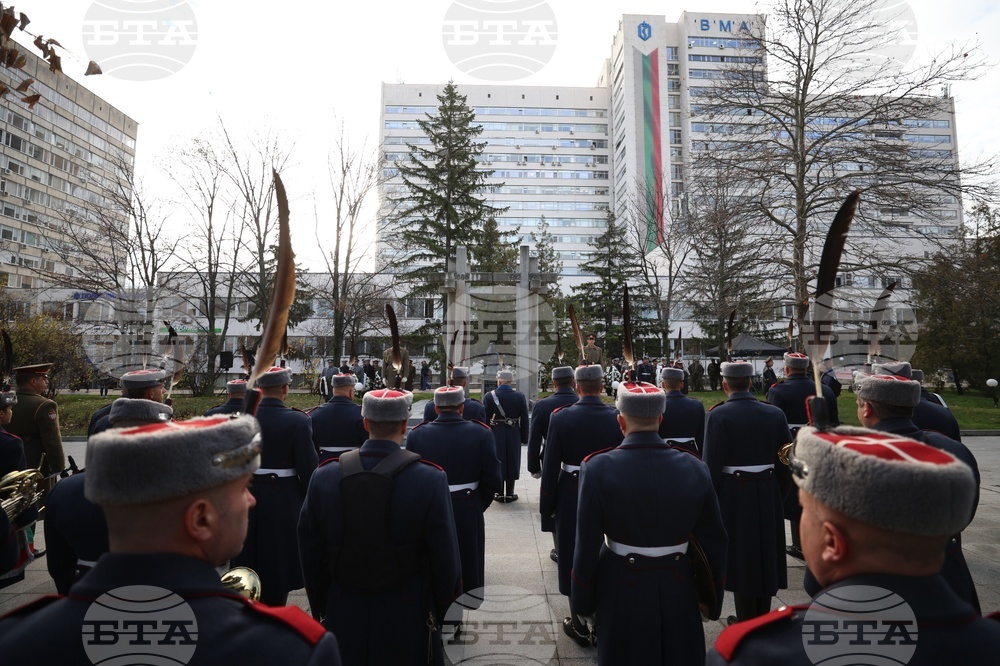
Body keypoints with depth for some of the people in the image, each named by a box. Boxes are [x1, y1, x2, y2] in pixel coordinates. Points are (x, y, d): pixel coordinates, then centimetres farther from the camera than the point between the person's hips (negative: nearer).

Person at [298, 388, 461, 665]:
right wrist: (438, 614, 5)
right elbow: (446, 559, -13)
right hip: (408, 623, -2)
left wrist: (322, 612, 14)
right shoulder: (430, 479, -19)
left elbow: (311, 556, 0)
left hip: (343, 621, 2)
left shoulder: (324, 477, -9)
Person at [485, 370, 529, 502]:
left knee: (497, 463, 10)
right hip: (514, 435, 1)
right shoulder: (520, 396, -4)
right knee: (512, 462, 11)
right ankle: (509, 494, 17)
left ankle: (499, 493, 17)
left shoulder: (489, 397, -7)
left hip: (495, 434, 0)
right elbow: (524, 420, -2)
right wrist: (524, 438, 7)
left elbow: (485, 420, -4)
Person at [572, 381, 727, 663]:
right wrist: (713, 598, 14)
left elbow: (587, 546, -14)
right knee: (681, 656, 23)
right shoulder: (695, 468, -10)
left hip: (621, 594, -2)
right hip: (679, 594, 3)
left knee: (625, 655, 19)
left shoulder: (598, 468, -19)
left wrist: (583, 603, 0)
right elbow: (714, 542, -1)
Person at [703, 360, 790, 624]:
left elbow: (712, 464, -17)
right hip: (768, 494, 5)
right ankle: (763, 618, 34)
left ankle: (747, 623, 23)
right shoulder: (775, 413, -1)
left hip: (734, 495, -4)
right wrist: (781, 493, 16)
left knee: (741, 555, 10)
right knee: (765, 554, 18)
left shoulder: (717, 415, -16)